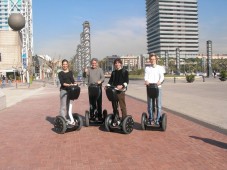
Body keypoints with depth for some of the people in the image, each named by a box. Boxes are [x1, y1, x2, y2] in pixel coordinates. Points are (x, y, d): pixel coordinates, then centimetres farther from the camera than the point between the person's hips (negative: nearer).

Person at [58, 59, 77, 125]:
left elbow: (72, 80, 8)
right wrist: (68, 85, -25)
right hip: (63, 90, -4)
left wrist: (74, 83, -14)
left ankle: (70, 119, 10)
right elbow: (62, 82, -9)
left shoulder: (70, 72, 16)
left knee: (70, 105, 5)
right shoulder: (60, 73, 3)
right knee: (63, 106, -5)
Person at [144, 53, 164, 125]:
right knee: (149, 105, 1)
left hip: (158, 87, 0)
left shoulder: (160, 68, 13)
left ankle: (158, 120, 5)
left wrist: (160, 81, -23)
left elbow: (162, 76, 0)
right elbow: (146, 76, 1)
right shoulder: (147, 68, 15)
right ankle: (151, 119, 13)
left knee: (158, 105, -3)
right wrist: (146, 81, -23)